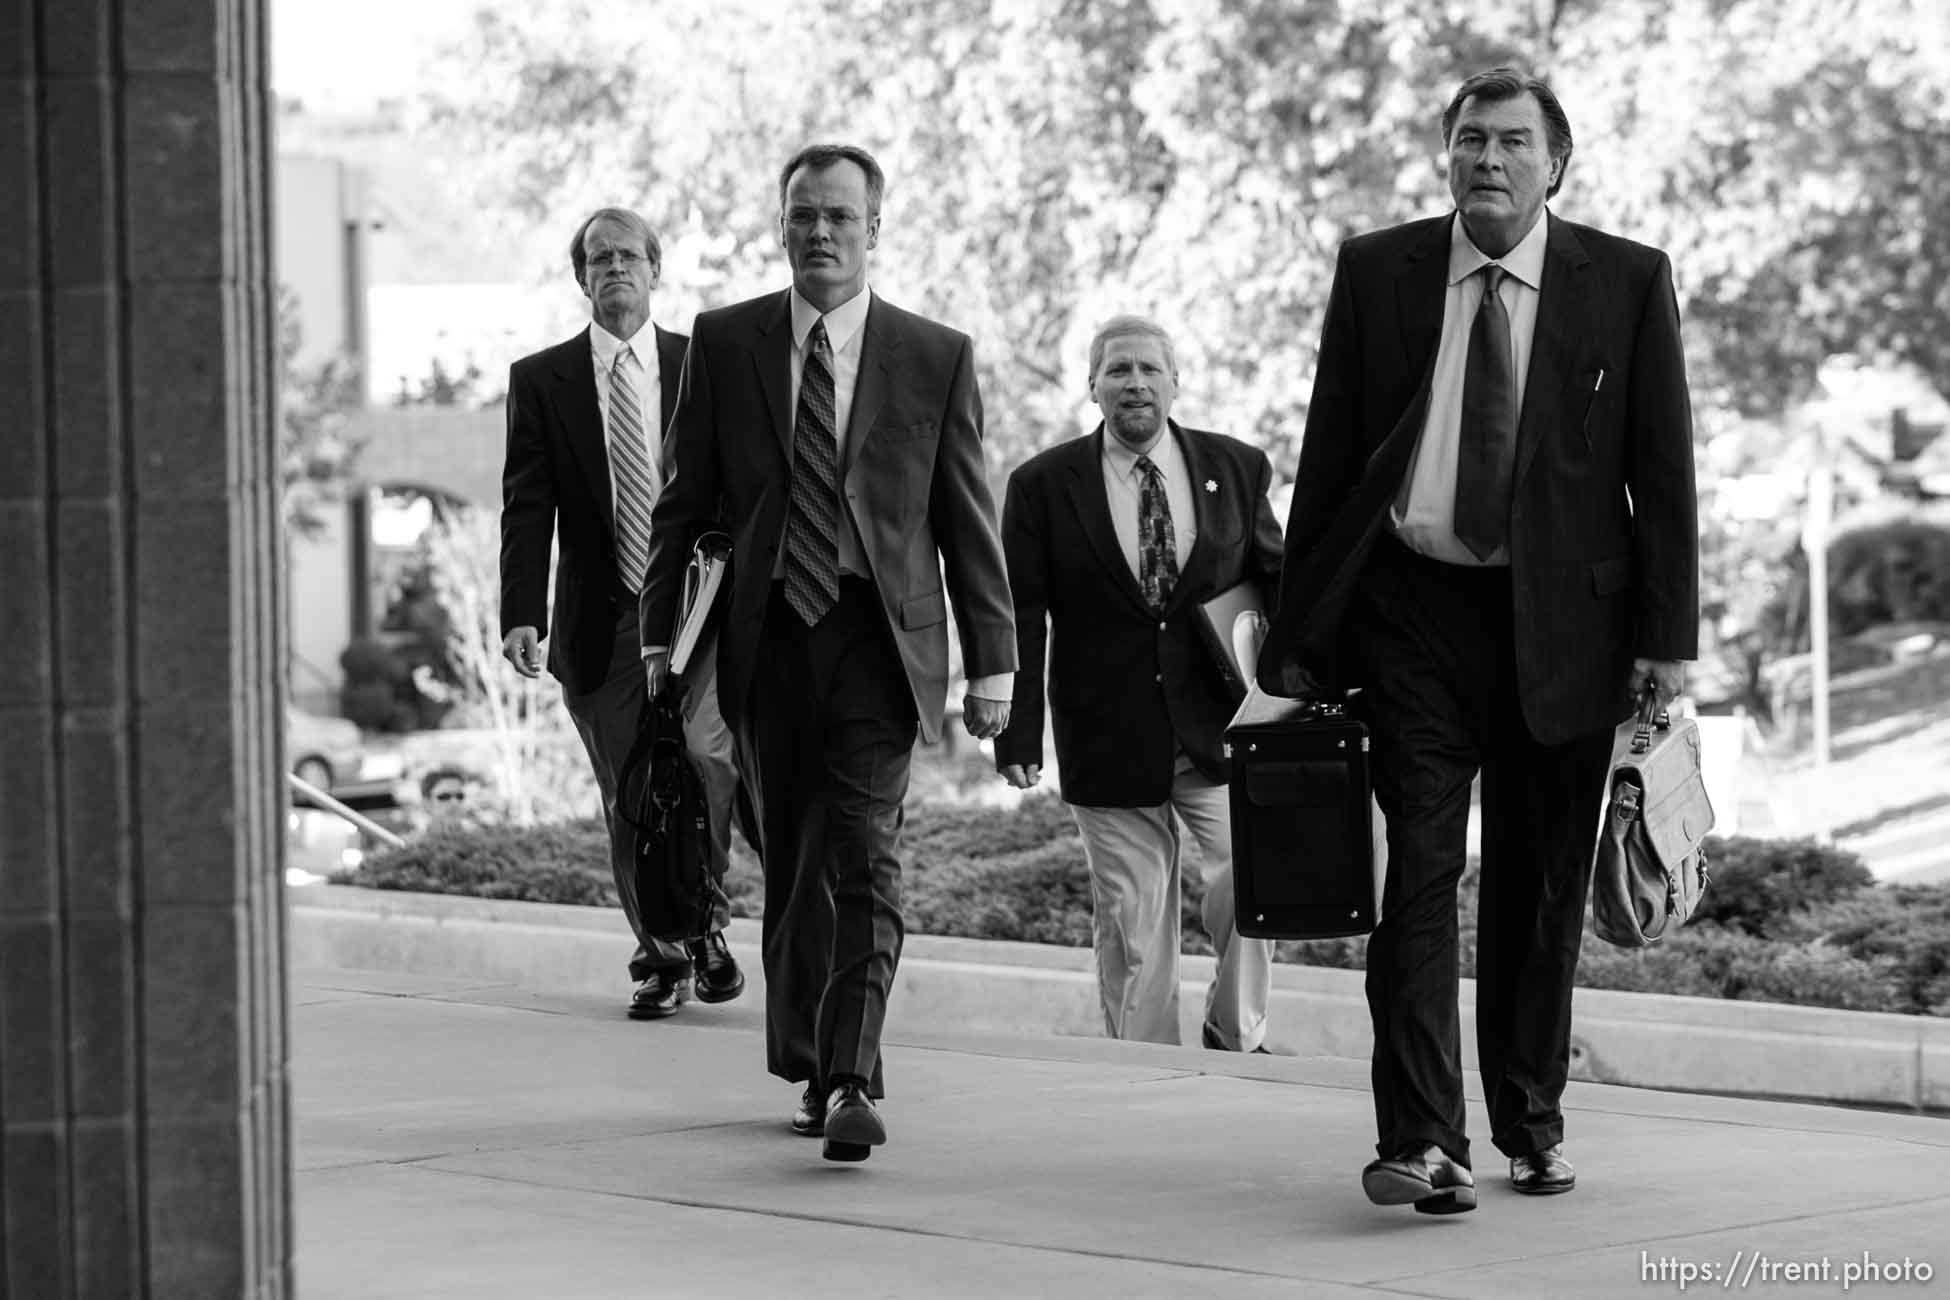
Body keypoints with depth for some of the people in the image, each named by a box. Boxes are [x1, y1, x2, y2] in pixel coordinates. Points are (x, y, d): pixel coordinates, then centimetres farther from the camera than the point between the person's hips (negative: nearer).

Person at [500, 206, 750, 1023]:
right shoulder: (540, 379, 6)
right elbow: (527, 508, 0)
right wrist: (521, 614, -12)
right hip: (601, 624, 1)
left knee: (699, 753, -23)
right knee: (629, 799, 4)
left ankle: (705, 917, -1)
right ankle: (661, 956, 19)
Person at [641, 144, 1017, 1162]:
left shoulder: (936, 357, 4)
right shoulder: (723, 343, 7)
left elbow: (968, 521, 5)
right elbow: (682, 504, 10)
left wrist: (991, 662, 3)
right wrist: (660, 637, 7)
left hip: (879, 640, -2)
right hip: (768, 640, 2)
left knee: (863, 864, -13)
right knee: (790, 867, 8)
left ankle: (851, 1083, -19)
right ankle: (812, 1070, 22)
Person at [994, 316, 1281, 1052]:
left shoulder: (1236, 469, 7)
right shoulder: (1044, 486, 1)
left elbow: (1275, 580, 15)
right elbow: (1019, 618, 0)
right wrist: (1018, 735, -6)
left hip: (1219, 732, 1)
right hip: (1108, 741, -1)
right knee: (1132, 920, 2)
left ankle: (1236, 1037, 6)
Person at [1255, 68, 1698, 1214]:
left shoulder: (1630, 283, 1)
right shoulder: (1376, 273, 4)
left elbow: (1665, 468, 2)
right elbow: (1328, 459, 6)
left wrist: (1667, 635, -4)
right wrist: (1299, 632, 3)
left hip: (1561, 619, 0)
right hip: (1413, 610, 0)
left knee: (1543, 886, 10)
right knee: (1418, 874, -9)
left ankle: (1532, 1123, 26)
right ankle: (1423, 1142, -13)